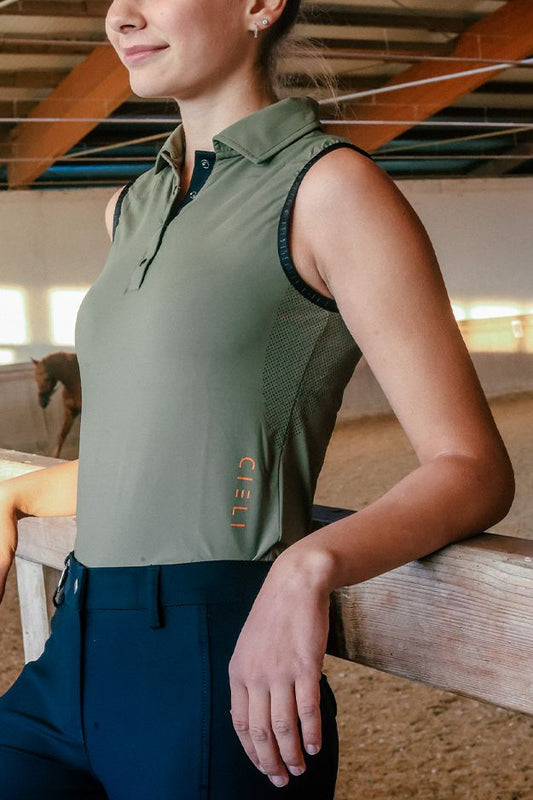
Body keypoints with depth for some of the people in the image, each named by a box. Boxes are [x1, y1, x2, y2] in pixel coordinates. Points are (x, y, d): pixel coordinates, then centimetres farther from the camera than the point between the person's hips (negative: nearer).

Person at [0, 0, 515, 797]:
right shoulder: (133, 210, 15)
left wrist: (309, 566, -27)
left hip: (230, 676, -7)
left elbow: (477, 470, -11)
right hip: (75, 663, 7)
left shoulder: (332, 188, -7)